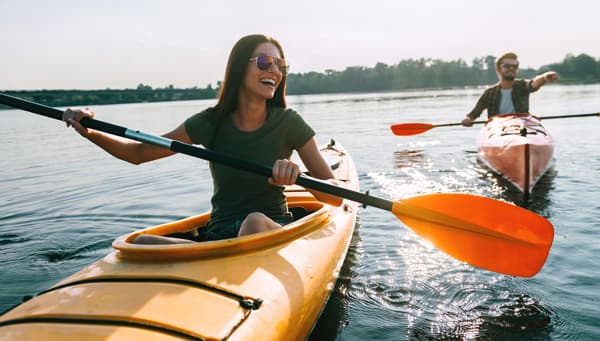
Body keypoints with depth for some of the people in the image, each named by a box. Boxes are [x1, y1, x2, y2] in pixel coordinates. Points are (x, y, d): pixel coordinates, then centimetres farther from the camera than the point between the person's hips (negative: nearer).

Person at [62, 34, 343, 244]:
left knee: (255, 221, -38)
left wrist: (299, 176, -28)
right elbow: (139, 153, 8)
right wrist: (90, 132, -9)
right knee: (142, 243, -24)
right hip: (219, 233, 2)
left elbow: (337, 196, -7)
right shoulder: (211, 122, 1)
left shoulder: (288, 123, -4)